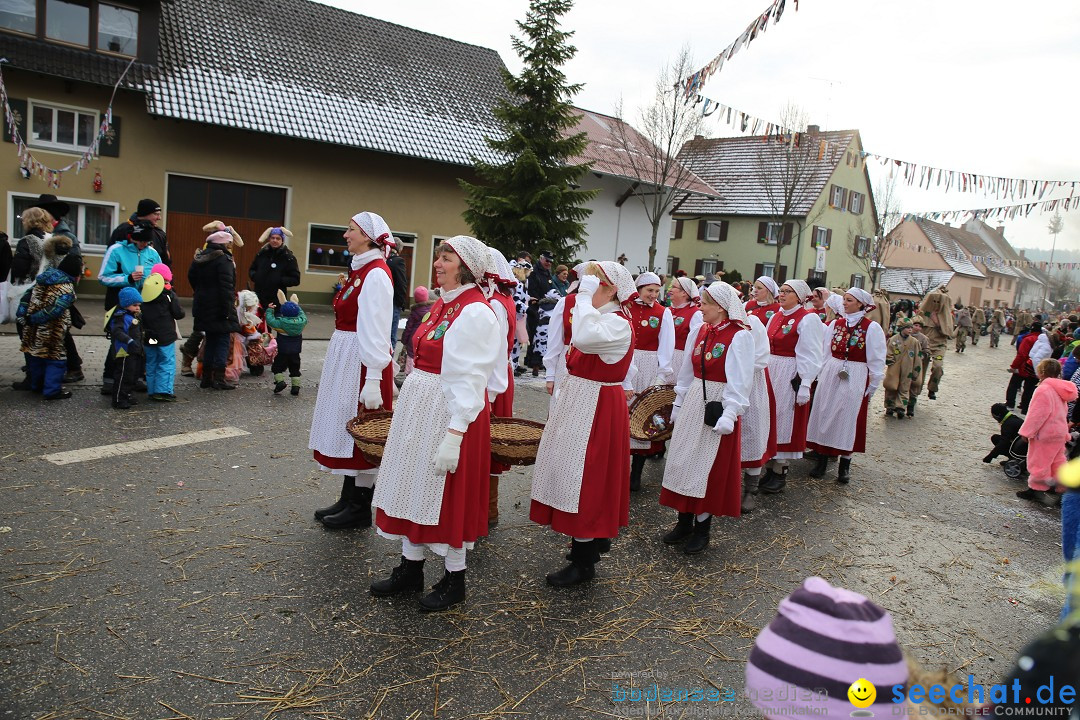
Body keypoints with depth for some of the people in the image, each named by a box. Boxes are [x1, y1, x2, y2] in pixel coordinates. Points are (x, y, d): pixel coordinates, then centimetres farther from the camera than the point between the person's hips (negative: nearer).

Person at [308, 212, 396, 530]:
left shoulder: (376, 274, -16)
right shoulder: (359, 269, 13)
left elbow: (375, 331, -22)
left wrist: (373, 378, -25)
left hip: (362, 361, -10)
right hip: (344, 358, 10)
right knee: (347, 427, 16)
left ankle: (360, 508, 13)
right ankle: (348, 498, 29)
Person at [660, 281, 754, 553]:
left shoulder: (739, 336, -13)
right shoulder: (701, 331, 6)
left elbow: (740, 381, -16)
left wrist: (729, 415, -21)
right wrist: (679, 403, 14)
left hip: (718, 406, -6)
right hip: (693, 401, 6)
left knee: (709, 466, 3)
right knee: (683, 460, 10)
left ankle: (702, 527, 17)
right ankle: (684, 521, 24)